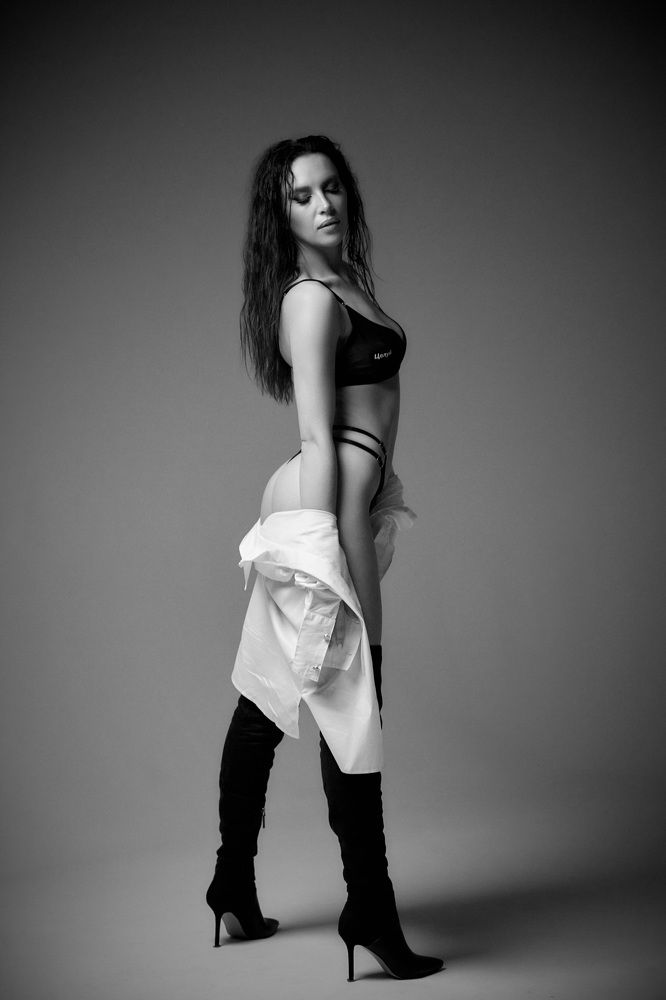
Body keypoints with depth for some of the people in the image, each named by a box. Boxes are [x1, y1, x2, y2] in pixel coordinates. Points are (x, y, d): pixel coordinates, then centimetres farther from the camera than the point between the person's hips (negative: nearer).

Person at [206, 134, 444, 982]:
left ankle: (234, 890, 27)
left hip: (341, 498, 10)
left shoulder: (344, 280, 15)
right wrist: (339, 556, -22)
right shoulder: (312, 300, -14)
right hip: (327, 508, -10)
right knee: (351, 708, -3)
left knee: (266, 703, 15)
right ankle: (370, 912, 8)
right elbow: (318, 440, -19)